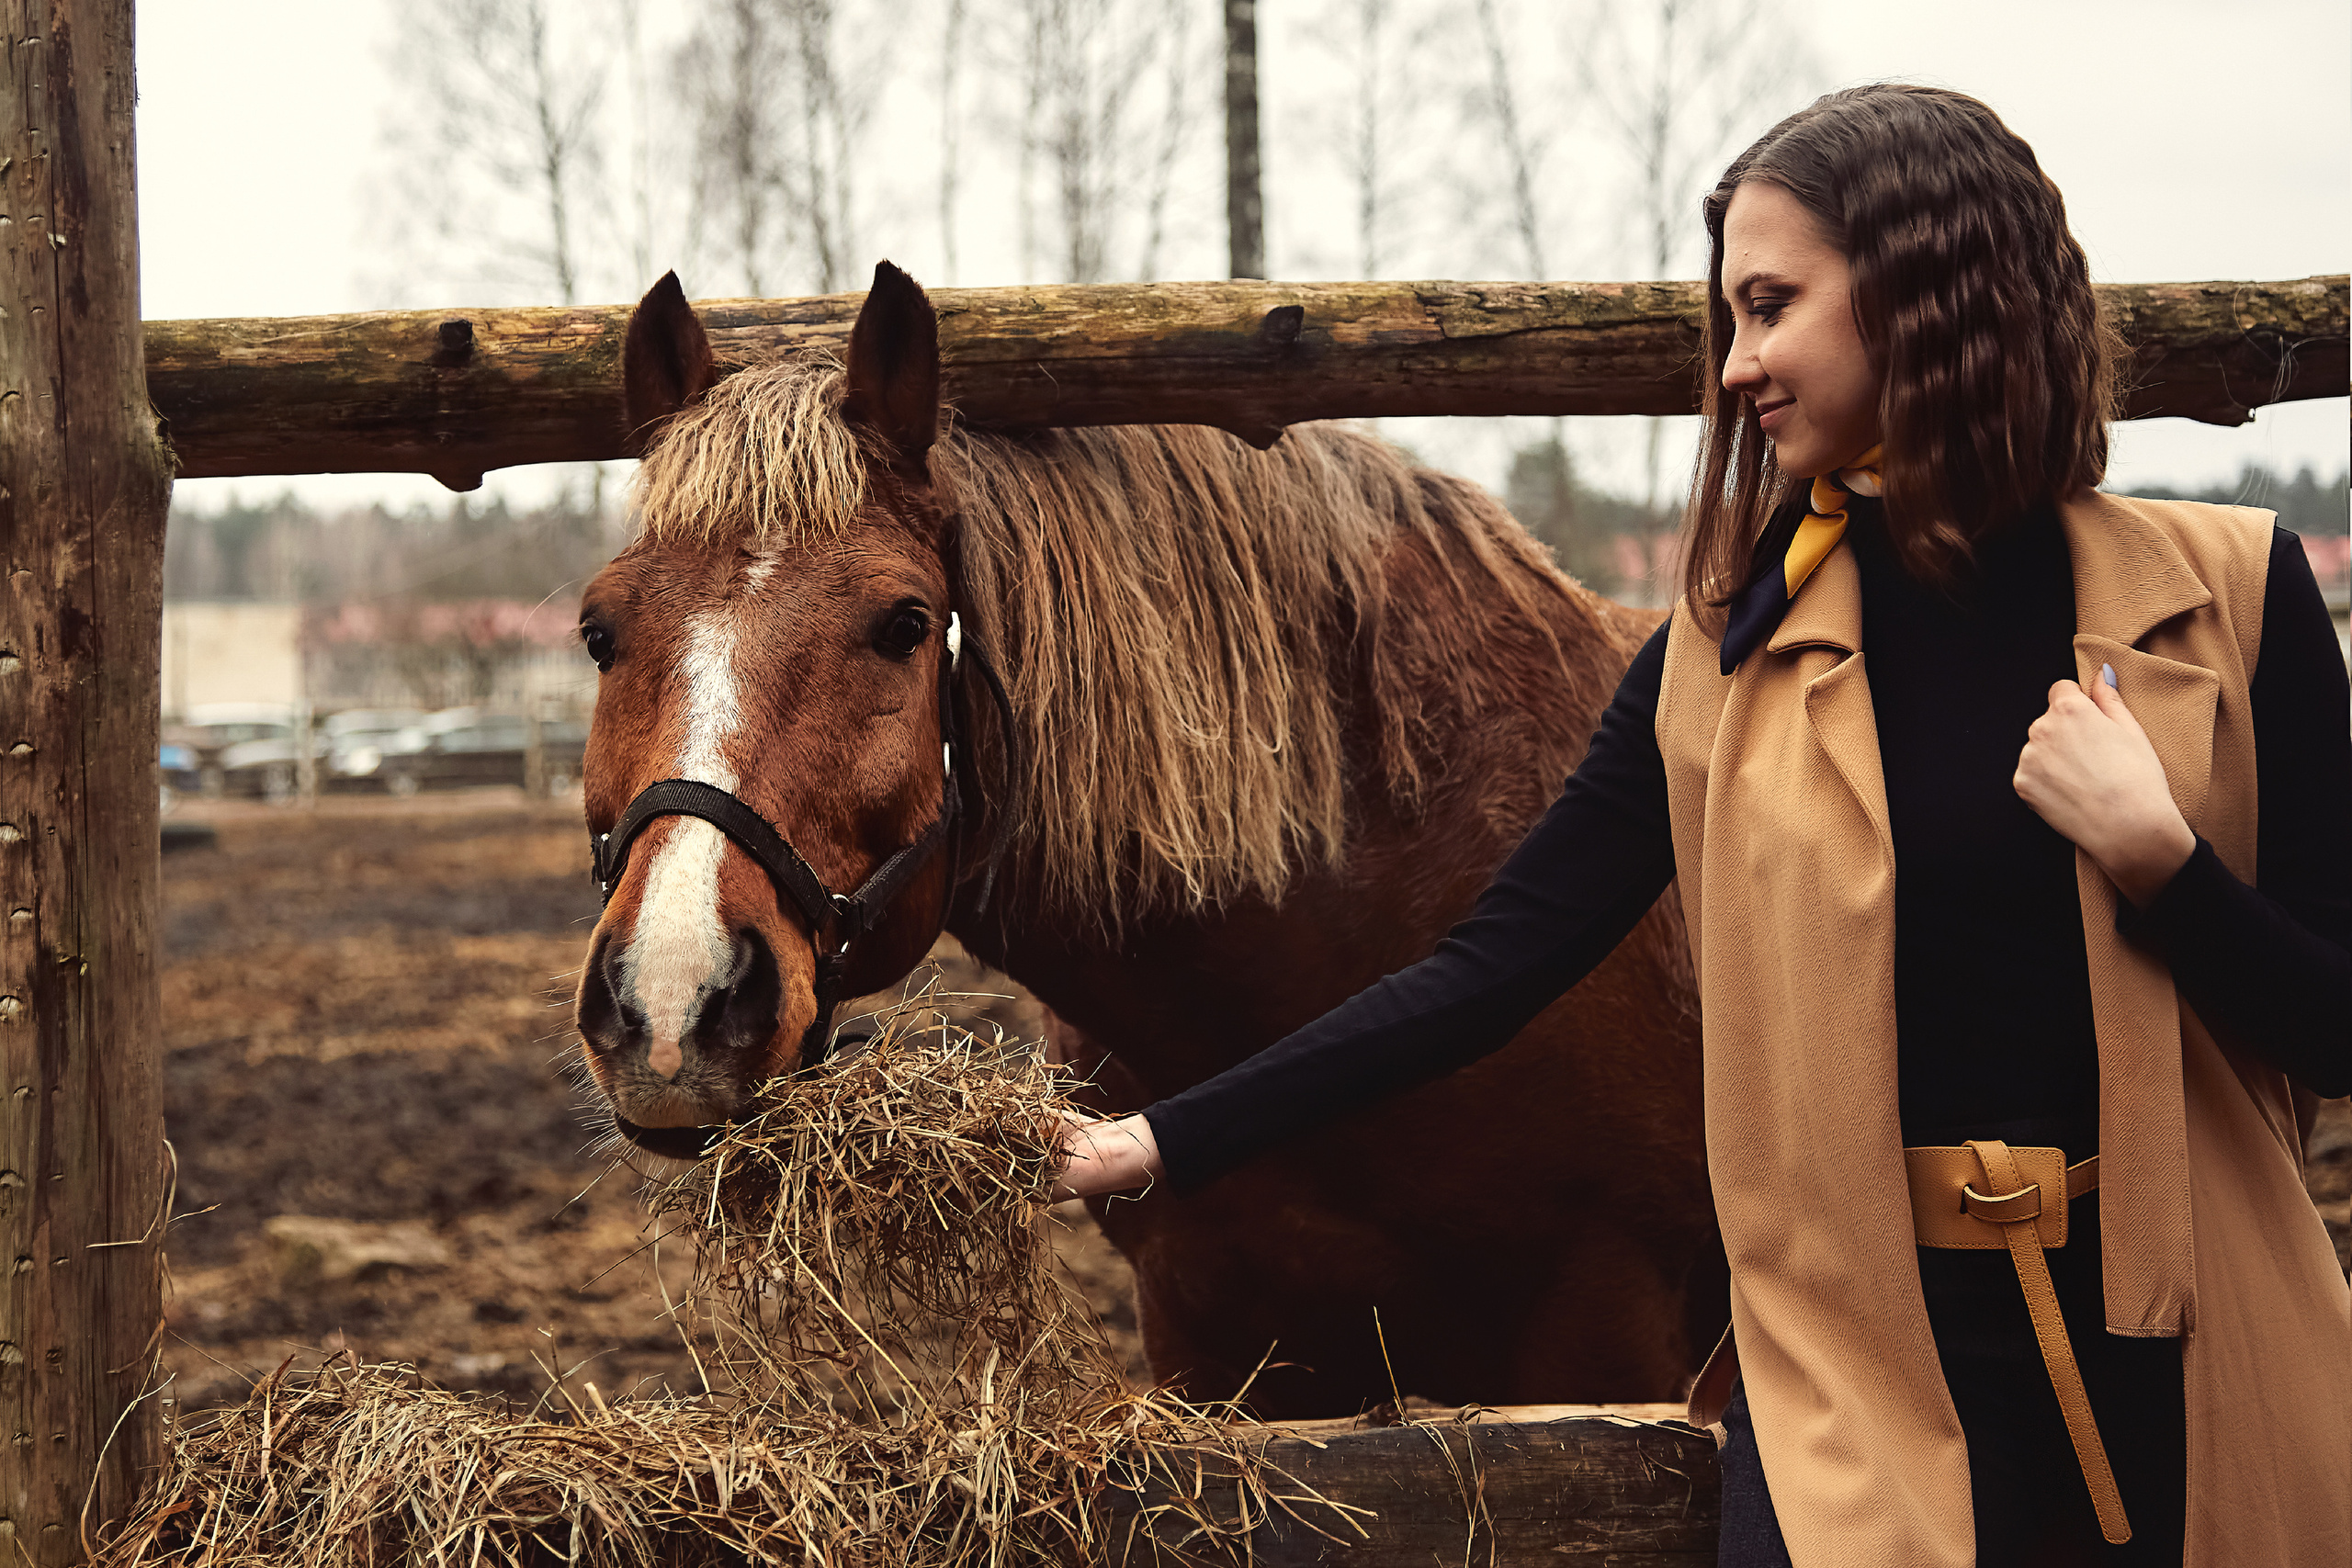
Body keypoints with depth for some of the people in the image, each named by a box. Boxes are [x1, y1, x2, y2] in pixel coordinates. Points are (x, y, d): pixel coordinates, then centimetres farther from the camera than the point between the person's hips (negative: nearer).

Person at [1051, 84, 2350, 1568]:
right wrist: (1172, 1140, -2)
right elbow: (1496, 965, 2)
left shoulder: (2229, 597, -1)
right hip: (1862, 1355, 0)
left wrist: (2153, 856, -17)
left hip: (2187, 1373, 0)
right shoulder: (1736, 646, 3)